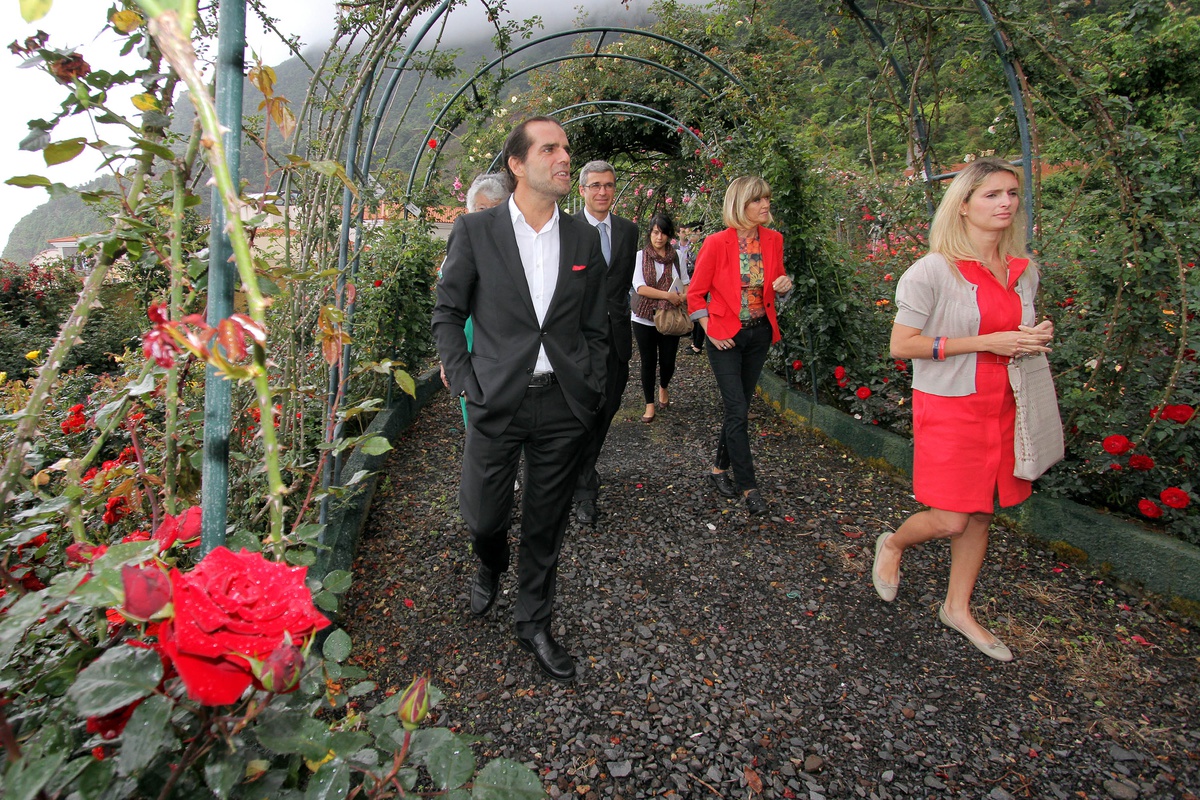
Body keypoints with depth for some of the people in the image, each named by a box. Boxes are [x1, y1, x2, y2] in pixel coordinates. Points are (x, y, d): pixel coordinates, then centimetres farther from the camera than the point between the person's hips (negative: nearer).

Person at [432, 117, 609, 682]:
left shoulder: (584, 239, 6)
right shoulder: (475, 231, -2)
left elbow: (595, 328, 11)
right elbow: (446, 313, 3)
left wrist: (591, 392, 4)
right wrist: (466, 383, -5)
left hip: (564, 407, 2)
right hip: (497, 403, -2)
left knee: (546, 526, 12)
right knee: (484, 515, 7)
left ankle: (533, 624, 33)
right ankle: (490, 566, 45)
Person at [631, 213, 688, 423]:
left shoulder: (676, 256, 5)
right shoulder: (641, 256, -3)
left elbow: (685, 284, 11)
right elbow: (639, 287, -13)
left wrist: (683, 296, -13)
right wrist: (668, 295, -22)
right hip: (644, 318, -1)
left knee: (668, 362, 5)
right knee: (648, 362, 4)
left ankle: (663, 388, 38)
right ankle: (650, 404, 18)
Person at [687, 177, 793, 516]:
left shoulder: (773, 239, 1)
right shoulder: (717, 243, -13)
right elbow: (695, 294, -6)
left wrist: (783, 285, -8)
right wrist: (711, 332, -11)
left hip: (760, 333, 5)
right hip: (726, 335, -5)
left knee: (739, 406, 13)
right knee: (738, 410, -6)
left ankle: (720, 469, 30)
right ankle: (748, 486, 5)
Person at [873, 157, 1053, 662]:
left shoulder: (1023, 271, 8)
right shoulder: (934, 271, -13)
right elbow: (901, 345, -16)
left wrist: (1037, 337, -2)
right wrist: (985, 342, -20)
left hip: (1001, 404, 6)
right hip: (948, 406, -6)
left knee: (981, 512, 12)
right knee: (950, 521, -5)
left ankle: (958, 607, 30)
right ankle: (892, 544, 28)